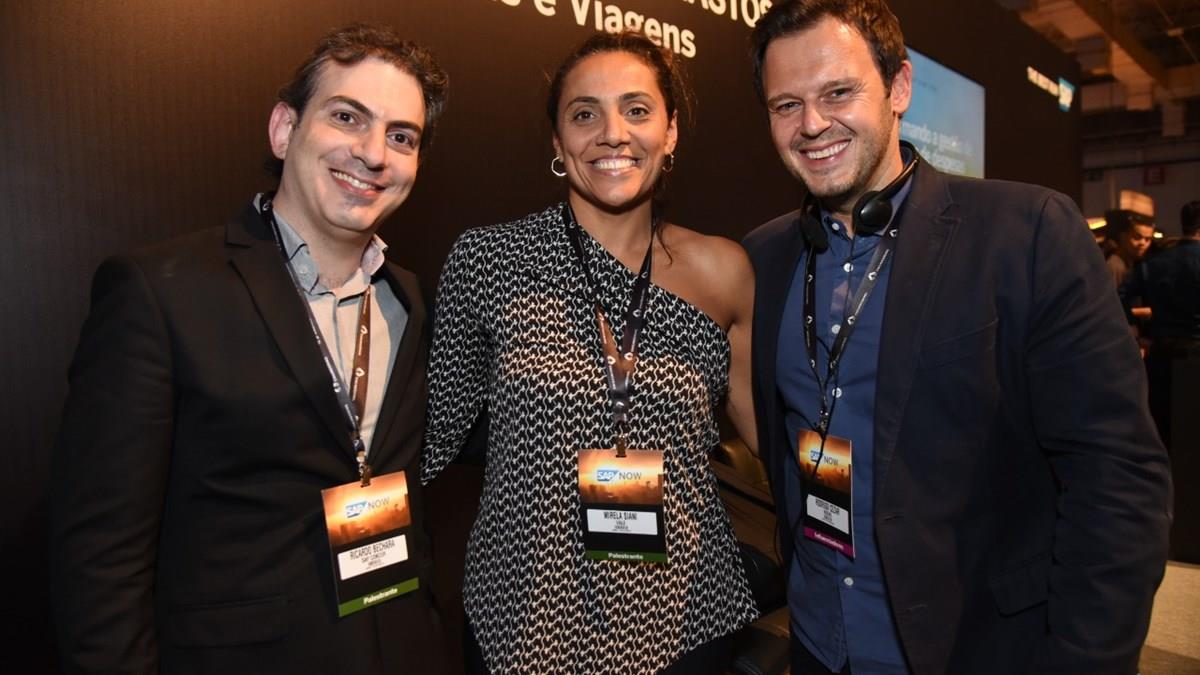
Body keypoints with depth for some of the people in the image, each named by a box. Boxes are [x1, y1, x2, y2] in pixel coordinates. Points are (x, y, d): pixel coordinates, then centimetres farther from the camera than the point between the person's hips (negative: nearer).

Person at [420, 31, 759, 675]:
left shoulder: (721, 271, -5)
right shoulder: (488, 258, -10)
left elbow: (771, 429, 4)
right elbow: (438, 425, 0)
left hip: (682, 619, 2)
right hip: (525, 616, -1)